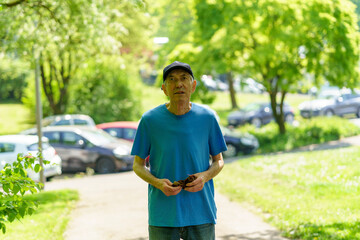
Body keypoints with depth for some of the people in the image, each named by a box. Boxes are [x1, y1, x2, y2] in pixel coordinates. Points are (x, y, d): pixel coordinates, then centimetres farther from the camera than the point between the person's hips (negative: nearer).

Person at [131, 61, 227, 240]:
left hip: (201, 212, 1)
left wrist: (205, 177, -11)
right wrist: (158, 183, -15)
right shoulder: (150, 120, -2)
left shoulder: (207, 118, 1)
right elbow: (138, 165, 5)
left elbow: (218, 161, 10)